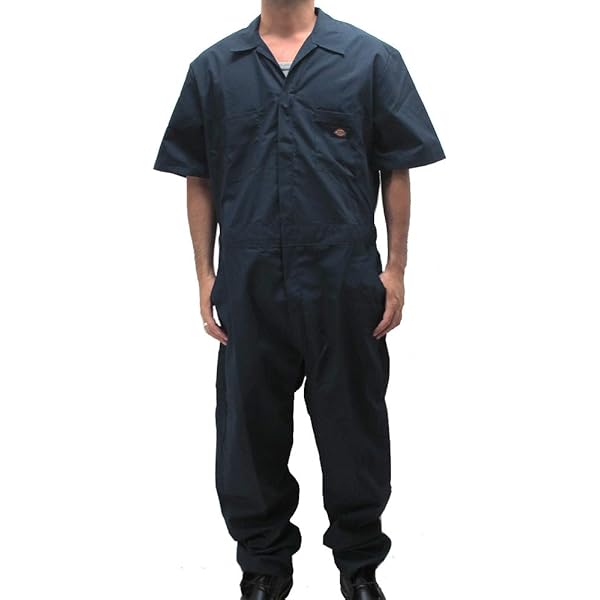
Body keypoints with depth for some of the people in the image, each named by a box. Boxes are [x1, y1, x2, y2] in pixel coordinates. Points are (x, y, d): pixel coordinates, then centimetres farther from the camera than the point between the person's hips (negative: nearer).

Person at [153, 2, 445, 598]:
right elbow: (199, 180, 8)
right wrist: (205, 275, 4)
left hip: (345, 284, -1)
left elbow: (397, 171, 2)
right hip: (248, 286, 2)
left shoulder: (371, 59, 1)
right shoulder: (213, 68, 6)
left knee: (353, 427, 10)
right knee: (252, 427, 11)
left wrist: (396, 269, -2)